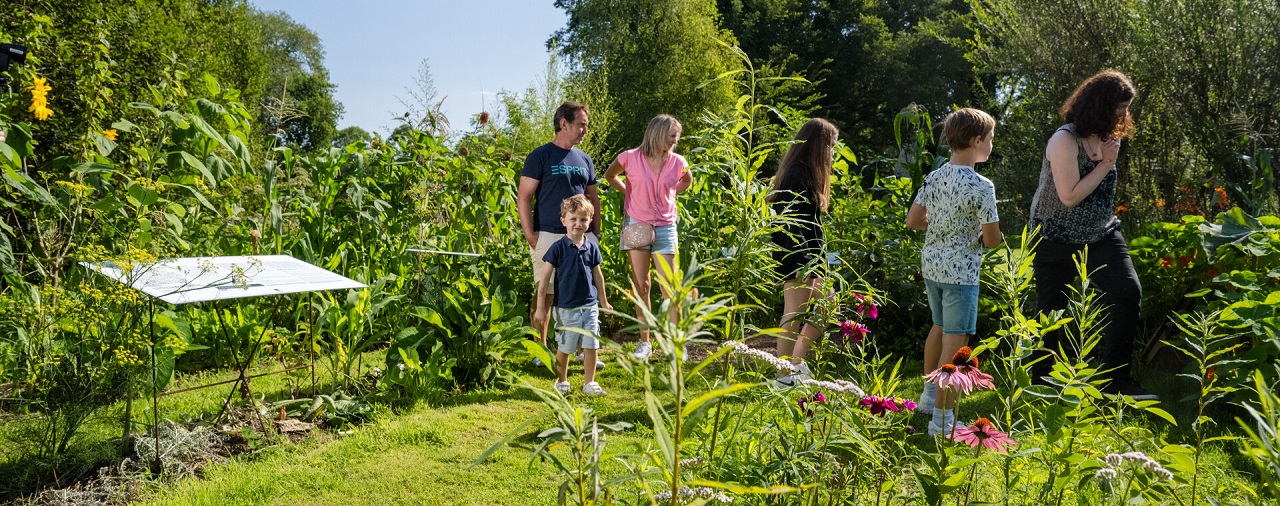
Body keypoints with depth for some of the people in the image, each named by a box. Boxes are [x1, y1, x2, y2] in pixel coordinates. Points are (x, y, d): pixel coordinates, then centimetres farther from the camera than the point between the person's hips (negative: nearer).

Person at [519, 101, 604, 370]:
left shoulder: (584, 160, 14)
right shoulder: (541, 156, -3)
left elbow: (593, 199, 20)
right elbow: (524, 197, -6)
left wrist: (596, 233, 12)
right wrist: (530, 236, -12)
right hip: (549, 236, -5)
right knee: (545, 294, 0)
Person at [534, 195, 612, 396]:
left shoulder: (592, 248, 3)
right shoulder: (558, 248, -9)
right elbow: (544, 278, -8)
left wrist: (603, 301, 22)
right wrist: (540, 308, -9)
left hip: (590, 306, 3)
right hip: (566, 308, -3)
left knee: (591, 346, 4)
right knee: (564, 348, 9)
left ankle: (589, 383, 19)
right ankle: (561, 382, 27)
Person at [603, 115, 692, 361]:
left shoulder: (677, 162, -2)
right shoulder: (630, 158, -7)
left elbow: (687, 180, 21)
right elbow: (610, 175, 12)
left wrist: (670, 193, 7)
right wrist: (629, 192, 2)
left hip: (665, 227, 1)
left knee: (669, 287, -3)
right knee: (641, 286, 5)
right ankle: (644, 341, 14)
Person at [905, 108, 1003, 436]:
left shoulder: (933, 177, 2)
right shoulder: (981, 186, -17)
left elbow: (912, 221, 7)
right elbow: (992, 240, -14)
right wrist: (978, 231, 8)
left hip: (931, 265, 8)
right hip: (961, 272, -8)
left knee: (939, 328, 25)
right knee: (955, 344, -2)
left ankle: (930, 395, 40)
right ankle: (942, 420, 2)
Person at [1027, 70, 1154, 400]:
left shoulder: (1104, 137, 5)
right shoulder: (1065, 141, -19)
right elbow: (1070, 196, -23)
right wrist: (1106, 164, -19)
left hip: (1100, 233, 6)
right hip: (1058, 239, -6)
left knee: (1128, 292, -13)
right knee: (1052, 309, 6)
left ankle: (1116, 380, -4)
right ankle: (1042, 382, 26)